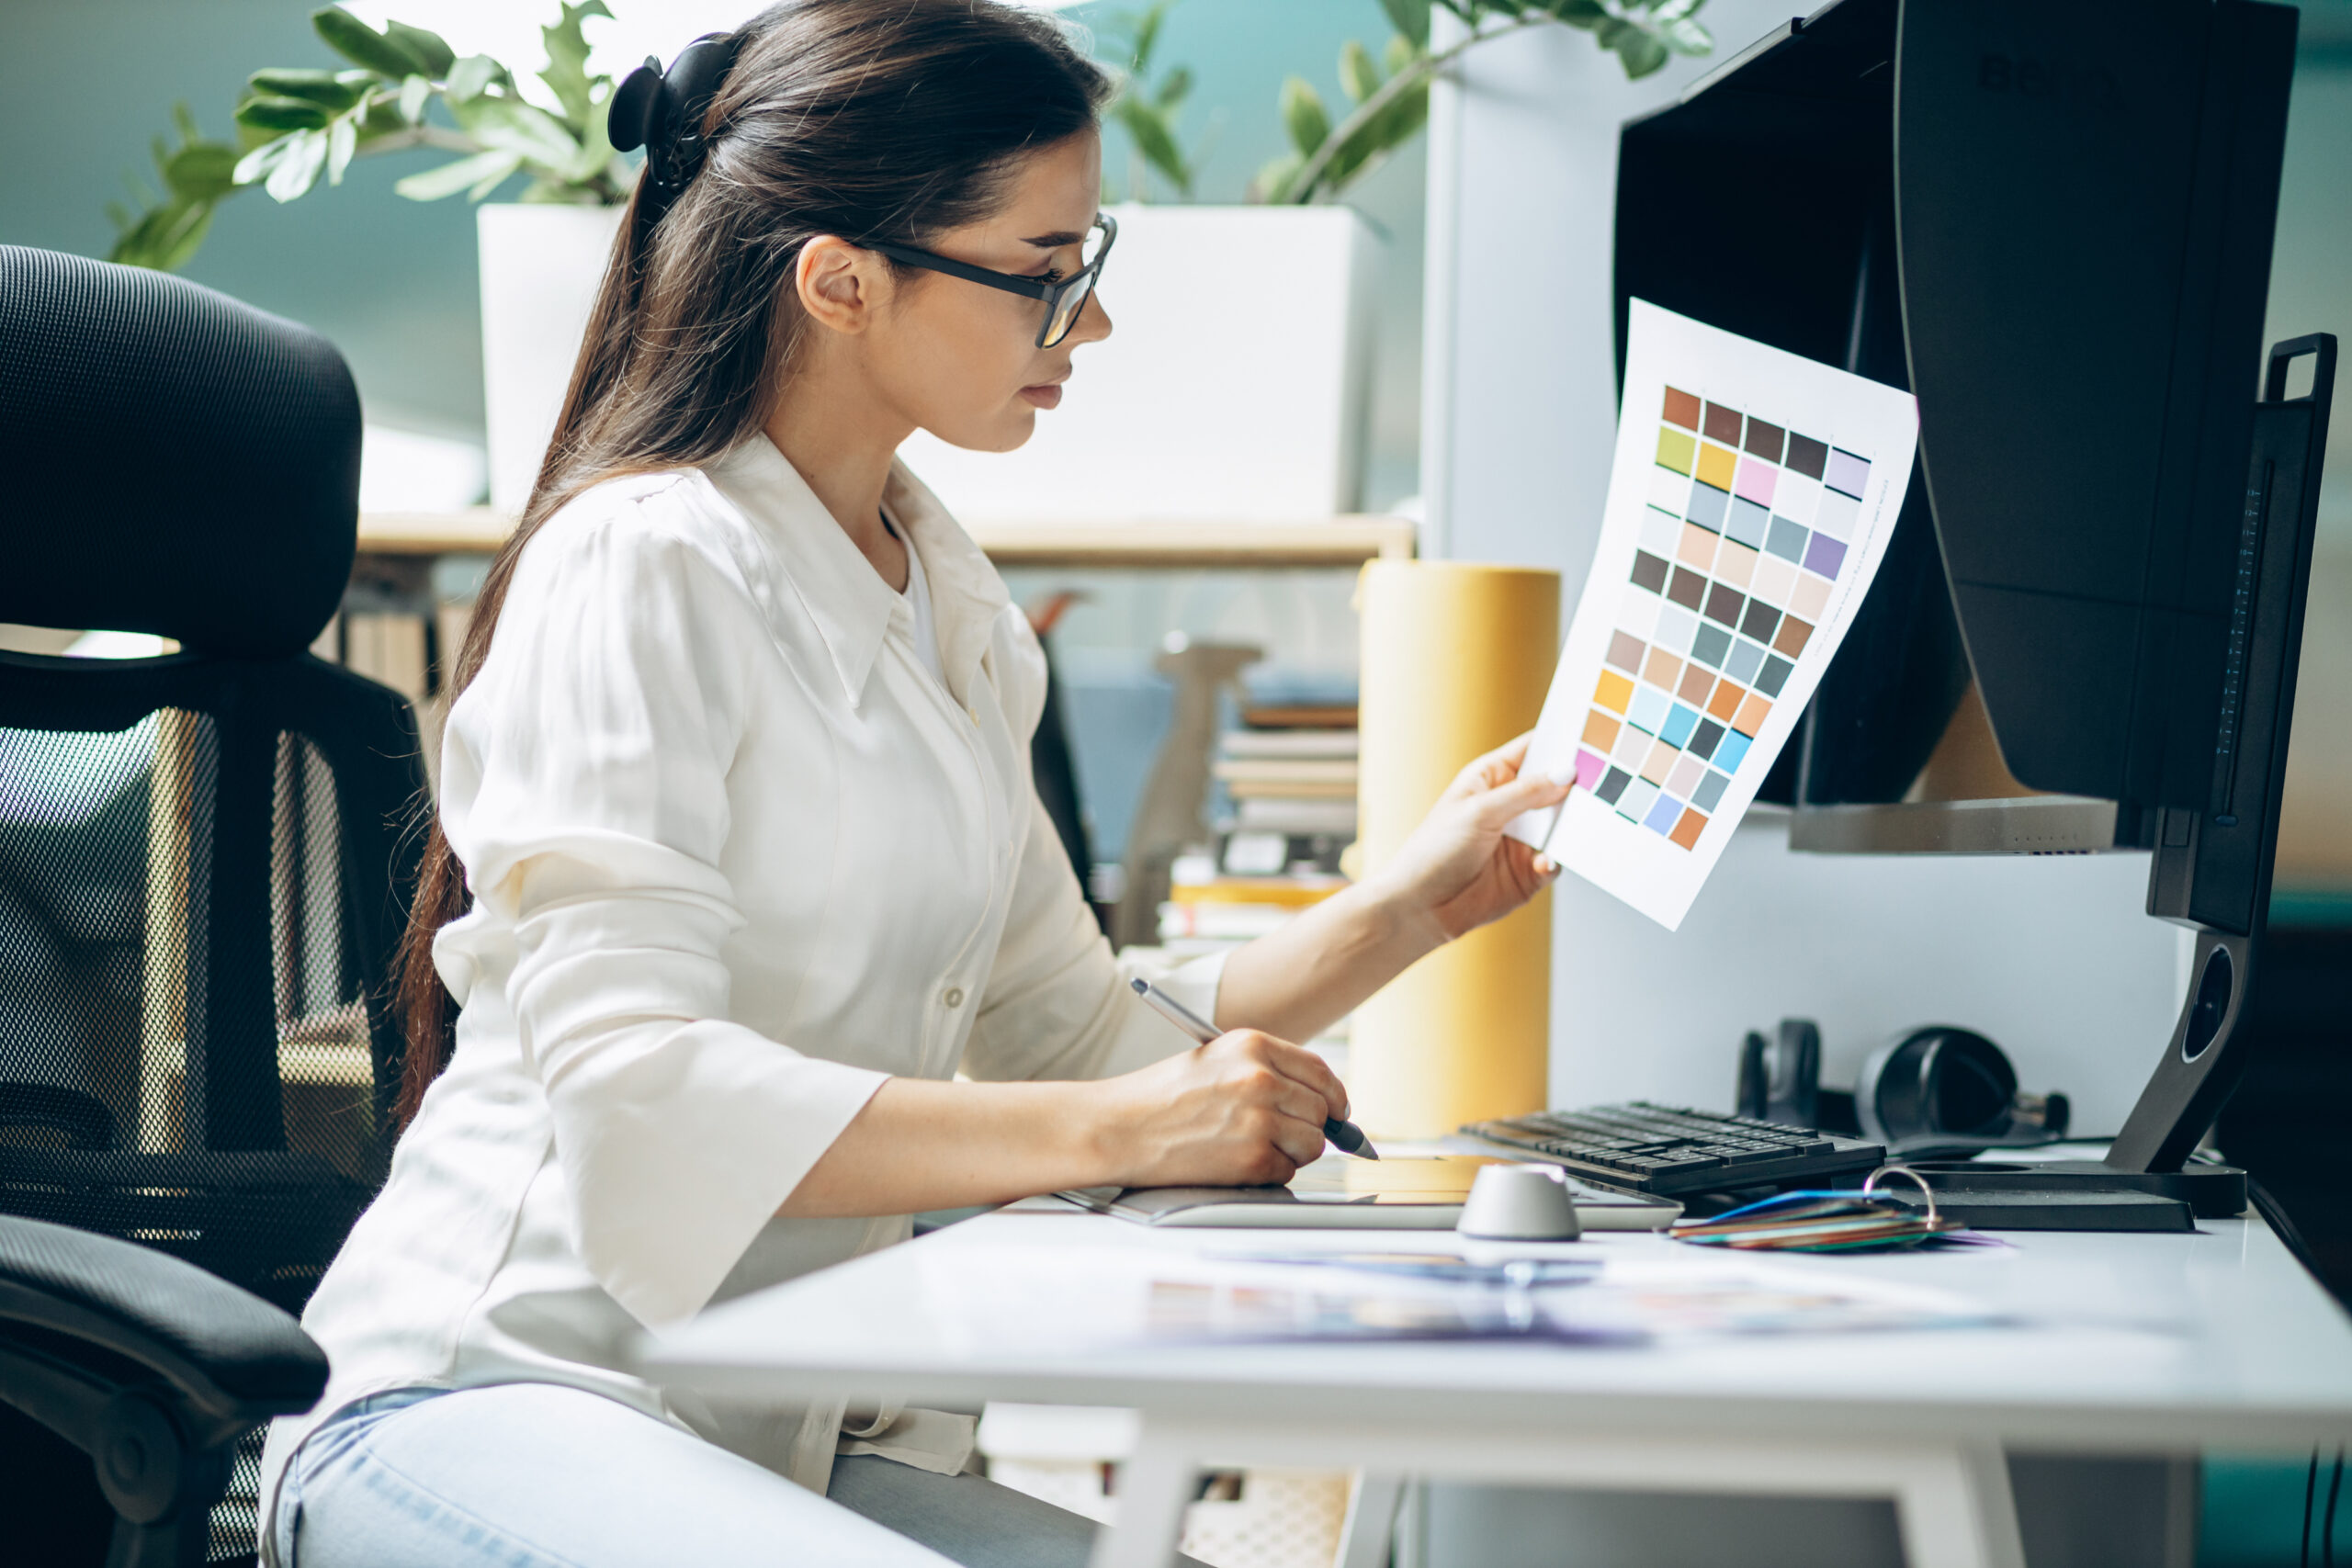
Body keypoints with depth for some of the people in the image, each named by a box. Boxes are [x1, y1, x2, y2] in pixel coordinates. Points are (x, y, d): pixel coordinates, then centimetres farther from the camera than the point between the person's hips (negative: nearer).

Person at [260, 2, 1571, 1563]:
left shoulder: (951, 603, 15)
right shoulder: (645, 569, -11)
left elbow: (1067, 1037, 16)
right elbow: (631, 1089, -21)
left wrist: (1406, 912, 6)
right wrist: (1113, 1131, -26)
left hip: (789, 1437, 7)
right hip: (489, 1400, -7)